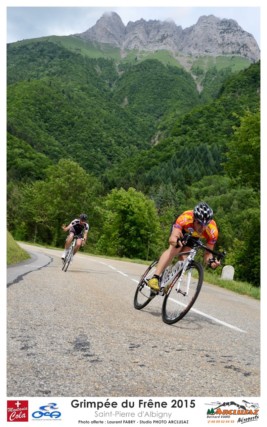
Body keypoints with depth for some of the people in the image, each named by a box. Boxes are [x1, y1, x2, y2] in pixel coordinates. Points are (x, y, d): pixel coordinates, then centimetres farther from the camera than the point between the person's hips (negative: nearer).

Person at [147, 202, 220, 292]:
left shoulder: (212, 231, -36)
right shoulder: (185, 218, -43)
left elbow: (208, 252, -26)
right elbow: (172, 238, -51)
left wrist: (211, 261, -48)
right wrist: (175, 241, -75)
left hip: (194, 237, 3)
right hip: (180, 229, -2)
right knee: (174, 249, -27)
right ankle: (155, 278, -27)